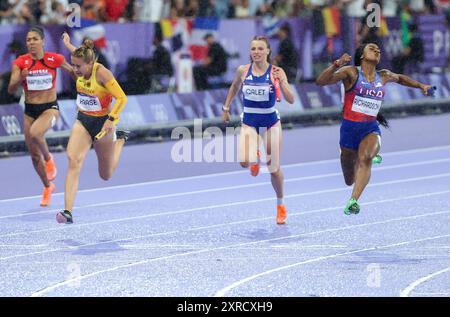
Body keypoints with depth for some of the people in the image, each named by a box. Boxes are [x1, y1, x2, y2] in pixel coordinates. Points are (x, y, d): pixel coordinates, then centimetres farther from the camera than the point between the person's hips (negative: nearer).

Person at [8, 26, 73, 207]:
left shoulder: (54, 59, -9)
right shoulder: (20, 62, -7)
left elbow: (73, 71, 9)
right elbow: (11, 89, -15)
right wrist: (20, 78, -32)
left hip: (50, 108, -3)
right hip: (30, 110, 3)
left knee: (35, 133, -35)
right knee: (34, 156, 9)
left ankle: (49, 159, -5)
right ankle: (48, 187, 32)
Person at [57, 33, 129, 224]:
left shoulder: (102, 73, -24)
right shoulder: (81, 71, -6)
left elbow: (121, 98, -22)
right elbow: (81, 56, 20)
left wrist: (111, 119, -35)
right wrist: (68, 45, 37)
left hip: (102, 123, -4)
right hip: (83, 122, 4)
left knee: (106, 175, 13)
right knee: (73, 160, -23)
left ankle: (120, 140, 45)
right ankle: (68, 212, -31)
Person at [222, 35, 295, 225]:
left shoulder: (276, 72, -13)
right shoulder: (243, 71, -6)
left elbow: (291, 100, -19)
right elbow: (235, 87, 16)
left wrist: (282, 83, -34)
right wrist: (226, 108, 16)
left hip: (271, 123, -1)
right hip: (249, 122, 1)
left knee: (274, 169, 5)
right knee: (244, 162, -22)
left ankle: (280, 206, 30)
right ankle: (255, 159, 18)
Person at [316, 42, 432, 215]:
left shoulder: (383, 76, 10)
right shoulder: (351, 73, -4)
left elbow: (399, 78, 35)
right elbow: (320, 81, -16)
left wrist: (421, 86, 28)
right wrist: (336, 65, -29)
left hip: (371, 129, 1)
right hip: (350, 127, -1)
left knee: (365, 158, -34)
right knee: (350, 180, 14)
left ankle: (353, 201, -44)